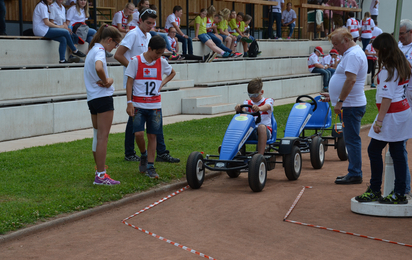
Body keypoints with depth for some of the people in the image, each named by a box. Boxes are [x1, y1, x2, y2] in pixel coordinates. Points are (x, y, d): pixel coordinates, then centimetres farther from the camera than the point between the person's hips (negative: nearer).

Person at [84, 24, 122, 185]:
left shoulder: (93, 50, 17)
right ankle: (100, 176, -7)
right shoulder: (100, 51, -13)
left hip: (92, 98, 10)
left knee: (98, 136, 16)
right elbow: (98, 68, -34)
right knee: (103, 137, -7)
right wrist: (106, 81, -17)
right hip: (103, 97, -9)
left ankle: (99, 170, 24)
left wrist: (107, 79, -5)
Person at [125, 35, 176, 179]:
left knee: (152, 135, 2)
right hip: (138, 105, -2)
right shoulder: (135, 61, -5)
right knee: (139, 133, -13)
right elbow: (130, 82, -3)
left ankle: (150, 167, 8)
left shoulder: (162, 62, 4)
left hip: (155, 105, 3)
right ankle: (143, 155, 17)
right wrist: (129, 102, -8)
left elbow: (172, 73, 24)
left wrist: (162, 84, 7)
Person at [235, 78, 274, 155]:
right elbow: (243, 109, -4)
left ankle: (260, 155, -44)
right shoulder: (248, 103, 19)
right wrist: (239, 109, -31)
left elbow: (267, 107, -18)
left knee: (261, 127, -39)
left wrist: (259, 108, -42)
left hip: (265, 131, -3)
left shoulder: (268, 101, 8)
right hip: (250, 130, 3)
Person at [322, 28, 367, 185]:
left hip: (351, 106, -11)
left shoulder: (353, 55, -16)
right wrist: (333, 96, 26)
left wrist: (340, 101, -25)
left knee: (352, 140, -7)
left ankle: (355, 175, -3)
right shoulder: (352, 53, 19)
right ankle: (354, 173, 17)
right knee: (351, 140, 13)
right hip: (349, 105, 11)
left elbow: (351, 79, -25)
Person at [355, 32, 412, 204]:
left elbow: (387, 97, -19)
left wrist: (379, 120, -20)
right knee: (397, 152, 8)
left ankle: (374, 191, 3)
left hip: (391, 113, -9)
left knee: (374, 150, -1)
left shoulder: (387, 69, -15)